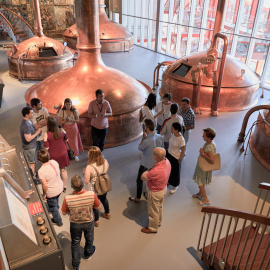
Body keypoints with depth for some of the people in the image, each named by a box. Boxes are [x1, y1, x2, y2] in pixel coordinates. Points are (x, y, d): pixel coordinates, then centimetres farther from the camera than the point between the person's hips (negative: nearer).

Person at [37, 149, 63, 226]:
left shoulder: (41, 171, -32)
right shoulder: (54, 162, -15)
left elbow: (45, 186, -27)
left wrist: (44, 194, -9)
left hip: (51, 192, -7)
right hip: (60, 187, 7)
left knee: (53, 207, 21)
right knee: (55, 204, 35)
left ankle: (58, 222, 42)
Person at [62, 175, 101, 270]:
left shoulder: (67, 199, -33)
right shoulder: (92, 195, -33)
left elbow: (64, 213, -14)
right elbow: (98, 207, -15)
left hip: (75, 224, -1)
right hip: (89, 222, 1)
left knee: (75, 243, 25)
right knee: (89, 239, 31)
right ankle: (88, 254, 59)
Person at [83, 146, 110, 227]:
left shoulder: (89, 167, -34)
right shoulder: (105, 162, -16)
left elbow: (86, 181, -26)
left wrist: (84, 172, -10)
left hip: (93, 190, -5)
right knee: (104, 199, 32)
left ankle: (96, 220, 41)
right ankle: (107, 213, 56)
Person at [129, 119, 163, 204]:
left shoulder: (147, 141, -33)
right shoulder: (159, 137, -12)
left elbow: (139, 148, -13)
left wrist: (143, 137, -11)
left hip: (146, 165, -6)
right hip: (156, 163, 6)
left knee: (140, 180, 14)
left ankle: (137, 198, 29)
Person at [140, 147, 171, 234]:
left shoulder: (156, 171, -43)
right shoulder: (167, 161, -18)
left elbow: (143, 177, -26)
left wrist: (147, 171, -9)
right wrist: (151, 171, -7)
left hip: (155, 193, -8)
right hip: (163, 188, 8)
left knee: (153, 211, 17)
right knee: (159, 207, 32)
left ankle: (153, 228, 41)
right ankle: (158, 222, 57)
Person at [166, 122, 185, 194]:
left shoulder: (181, 140, -31)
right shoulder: (173, 134, -11)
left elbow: (183, 151, -20)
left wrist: (179, 160, -12)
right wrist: (167, 150, 15)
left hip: (175, 158, -7)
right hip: (169, 154, 7)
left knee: (175, 172, 14)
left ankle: (175, 186, 39)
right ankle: (168, 181, 51)